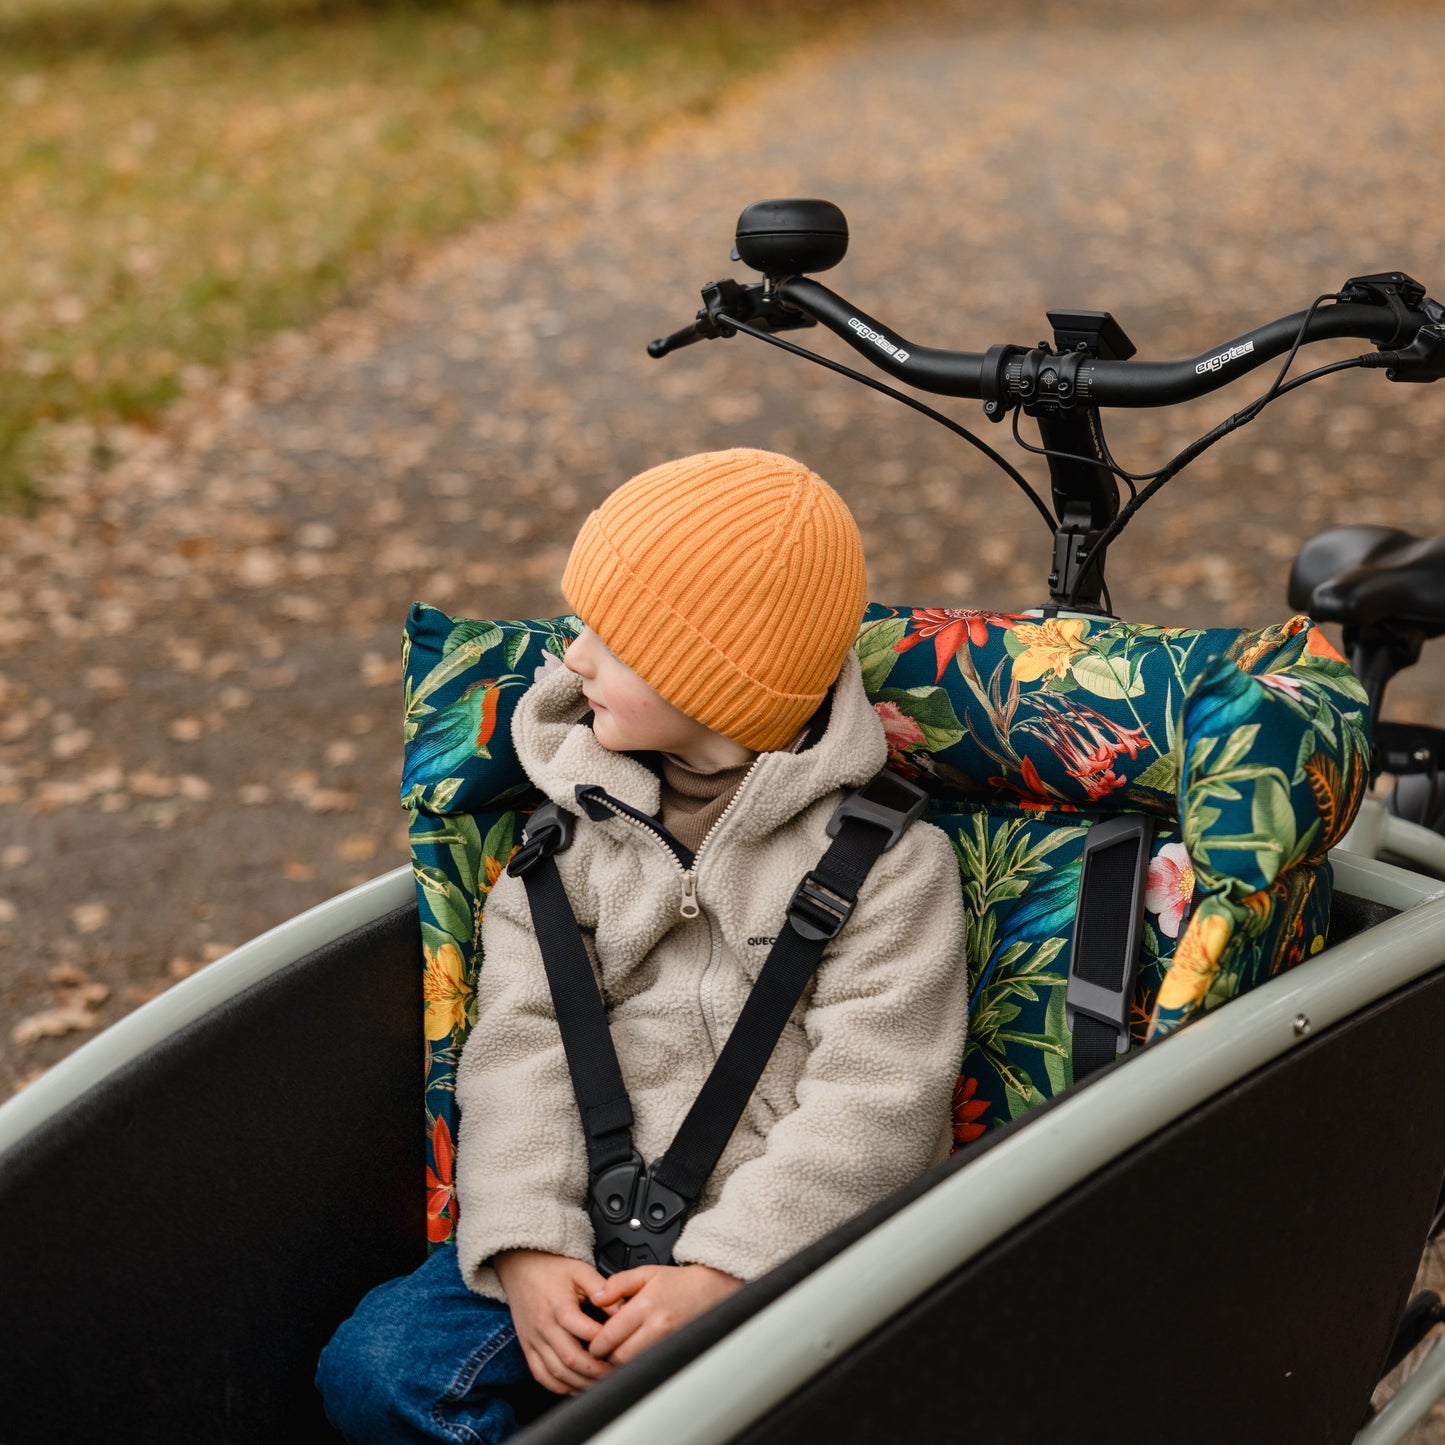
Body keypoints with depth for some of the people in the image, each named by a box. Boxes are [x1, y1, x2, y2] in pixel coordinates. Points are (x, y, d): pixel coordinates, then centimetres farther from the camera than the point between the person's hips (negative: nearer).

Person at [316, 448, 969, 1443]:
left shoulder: (890, 858, -6)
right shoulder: (575, 826, 7)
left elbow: (872, 1102, -12)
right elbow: (522, 1039, 1)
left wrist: (720, 1270, -21)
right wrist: (528, 1247, -13)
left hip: (797, 1242, -3)